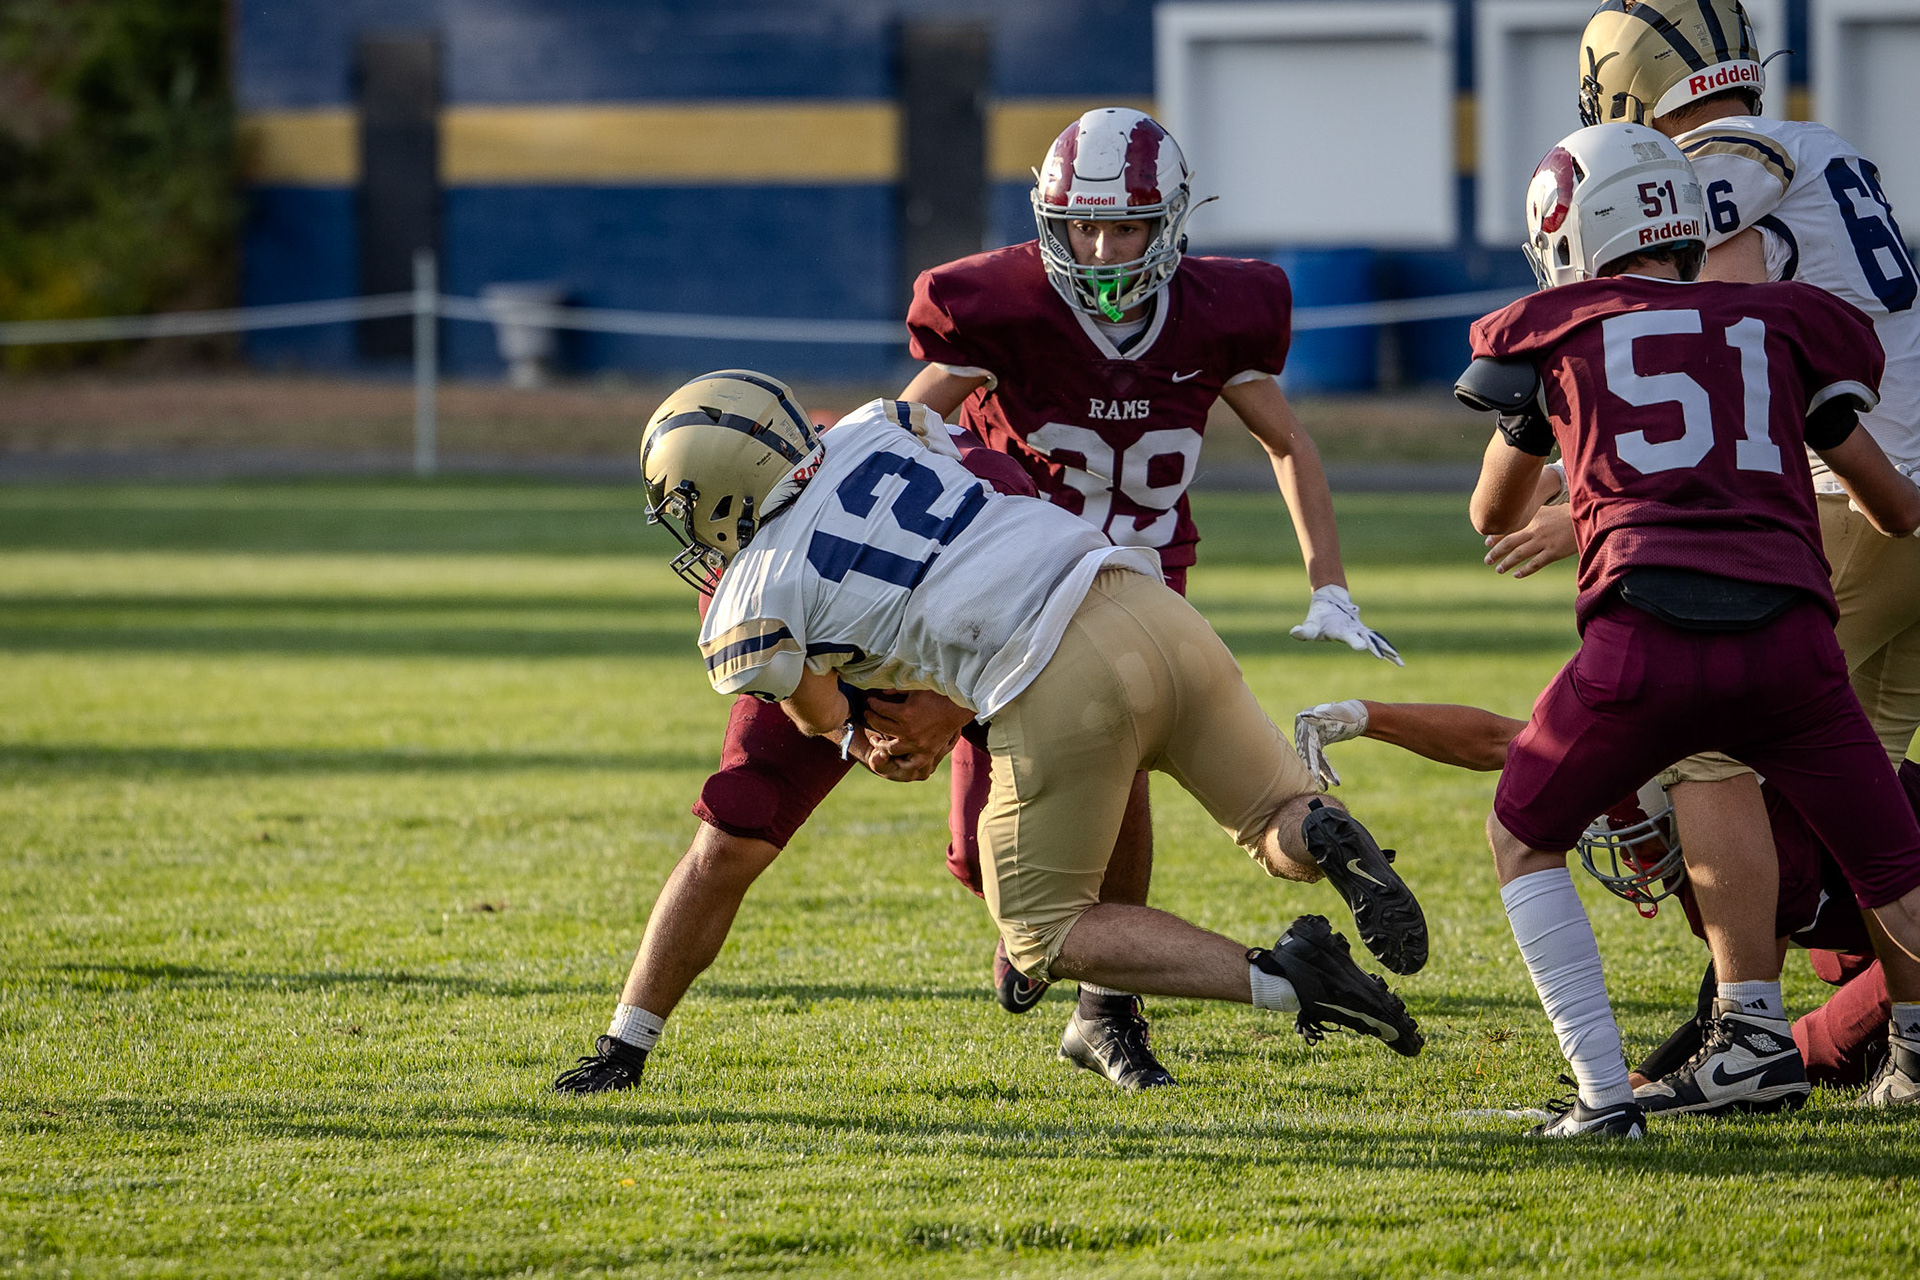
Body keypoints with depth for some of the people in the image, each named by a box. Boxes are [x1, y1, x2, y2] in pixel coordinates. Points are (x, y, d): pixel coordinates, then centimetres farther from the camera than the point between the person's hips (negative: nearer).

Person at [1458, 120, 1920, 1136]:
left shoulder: (1556, 335, 18)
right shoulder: (1777, 325, 22)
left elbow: (1492, 515, 36)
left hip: (1647, 638, -2)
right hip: (1789, 635, 2)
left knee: (1523, 840, 22)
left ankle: (1605, 1092, 12)